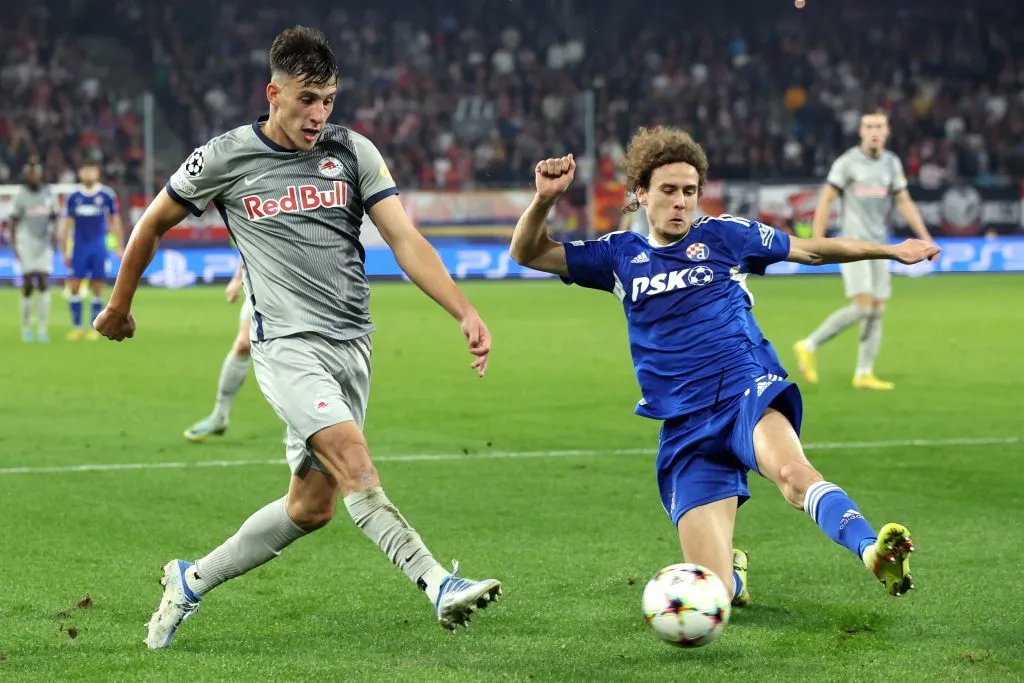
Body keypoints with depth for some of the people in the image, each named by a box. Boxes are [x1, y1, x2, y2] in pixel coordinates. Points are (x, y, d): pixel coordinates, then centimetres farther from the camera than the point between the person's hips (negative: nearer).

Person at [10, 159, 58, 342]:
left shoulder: (48, 193, 7)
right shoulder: (21, 195, -3)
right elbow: (14, 220, -1)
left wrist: (54, 235, 2)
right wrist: (13, 244, -7)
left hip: (44, 245, 3)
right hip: (26, 243, -3)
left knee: (44, 285, -5)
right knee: (28, 286, -3)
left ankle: (42, 329, -4)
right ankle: (26, 328, 9)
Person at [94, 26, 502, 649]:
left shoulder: (353, 152, 4)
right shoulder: (226, 158, -2)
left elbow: (406, 240, -1)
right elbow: (153, 224, 13)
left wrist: (465, 313, -14)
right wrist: (120, 306, 22)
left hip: (351, 343, 4)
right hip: (287, 343, -4)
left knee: (312, 507, 7)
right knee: (354, 461, -26)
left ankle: (192, 582, 24)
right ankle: (439, 585, -33)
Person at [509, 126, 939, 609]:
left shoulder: (721, 235, 10)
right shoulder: (621, 255, 15)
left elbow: (811, 250, 20)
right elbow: (528, 254, 14)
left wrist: (892, 250, 20)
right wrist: (544, 199, -5)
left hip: (746, 389, -2)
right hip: (685, 426, 2)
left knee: (790, 469, -40)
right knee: (713, 594, -8)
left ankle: (873, 552, -59)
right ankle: (733, 569, 28)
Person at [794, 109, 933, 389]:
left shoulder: (891, 163, 10)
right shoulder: (848, 162, -6)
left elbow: (904, 203, 16)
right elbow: (825, 201, -6)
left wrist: (924, 237, 9)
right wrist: (817, 241, -13)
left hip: (879, 245, 6)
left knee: (877, 311, 2)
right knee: (862, 306, -17)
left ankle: (864, 374, 6)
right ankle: (809, 347, -4)